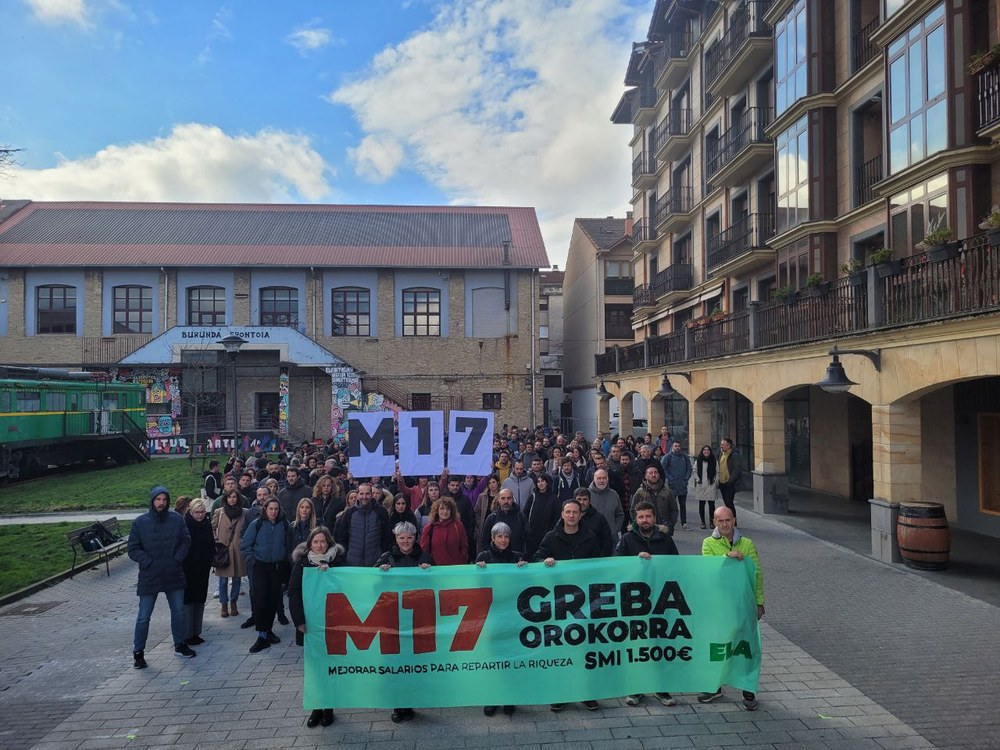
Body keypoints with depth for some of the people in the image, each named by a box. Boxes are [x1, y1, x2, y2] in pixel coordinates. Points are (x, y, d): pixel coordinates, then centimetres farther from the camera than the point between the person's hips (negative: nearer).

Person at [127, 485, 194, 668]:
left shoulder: (177, 519, -3)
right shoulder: (140, 522, -7)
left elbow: (186, 541, 4)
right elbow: (133, 549, -4)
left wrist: (178, 558, -8)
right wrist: (148, 562, -14)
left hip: (174, 575, 2)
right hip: (149, 577, -2)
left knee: (178, 611, 13)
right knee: (143, 617, 4)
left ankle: (180, 644, 30)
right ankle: (138, 653, 19)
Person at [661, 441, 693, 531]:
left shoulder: (684, 457, 10)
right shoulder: (668, 456, -3)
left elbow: (689, 468, 14)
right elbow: (663, 468, -6)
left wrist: (686, 478, 2)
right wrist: (669, 478, -11)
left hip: (683, 485, 4)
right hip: (672, 485, -4)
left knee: (683, 505, 6)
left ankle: (684, 523, 10)